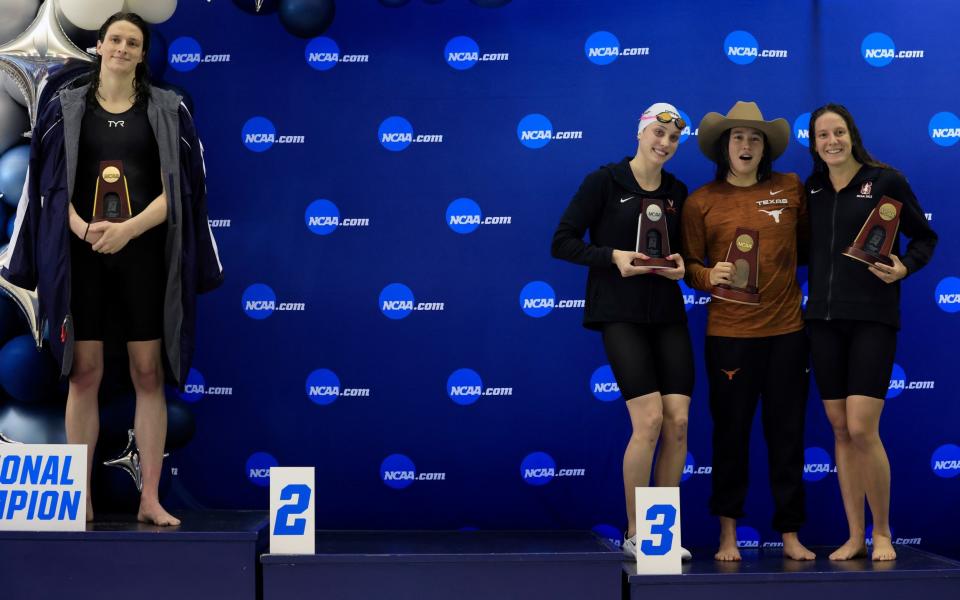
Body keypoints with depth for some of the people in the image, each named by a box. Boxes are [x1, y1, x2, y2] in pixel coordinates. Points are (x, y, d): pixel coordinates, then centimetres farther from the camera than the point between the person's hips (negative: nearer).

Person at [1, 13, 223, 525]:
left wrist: (128, 230, -18)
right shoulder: (66, 108, 6)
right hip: (82, 253, 0)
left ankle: (150, 498, 6)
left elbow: (175, 189, -3)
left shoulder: (167, 111, 4)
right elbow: (54, 184, 3)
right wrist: (82, 228, -16)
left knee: (149, 373, 0)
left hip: (144, 253, 0)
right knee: (84, 373, 1)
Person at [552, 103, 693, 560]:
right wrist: (612, 256, -19)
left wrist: (681, 265, -2)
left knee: (678, 423, -3)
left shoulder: (677, 192, 11)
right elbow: (562, 243, -6)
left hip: (668, 314, 5)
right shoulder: (604, 182, -4)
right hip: (620, 314, -5)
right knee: (649, 420, -14)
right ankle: (634, 533, 1)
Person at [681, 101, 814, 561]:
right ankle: (728, 535, 17)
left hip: (786, 329, 1)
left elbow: (809, 241, 18)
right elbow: (689, 264, 4)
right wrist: (710, 276, -15)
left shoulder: (791, 190, 5)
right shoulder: (701, 201, 0)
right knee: (730, 431, 6)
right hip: (728, 331, -1)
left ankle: (790, 535, 15)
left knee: (787, 432, 6)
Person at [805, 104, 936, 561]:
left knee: (862, 429, -11)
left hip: (873, 318, -4)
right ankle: (855, 537, 14)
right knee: (840, 430, 6)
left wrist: (905, 267, -13)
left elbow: (925, 237, 3)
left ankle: (882, 532, 7)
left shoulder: (885, 181, -1)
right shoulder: (810, 190, 11)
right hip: (824, 318, 5)